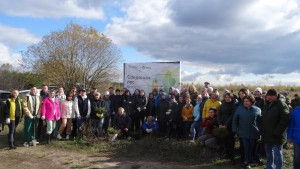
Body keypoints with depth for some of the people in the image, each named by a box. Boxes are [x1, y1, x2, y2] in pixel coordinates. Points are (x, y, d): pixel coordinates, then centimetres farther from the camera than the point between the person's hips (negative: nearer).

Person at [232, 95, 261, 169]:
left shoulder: (257, 109, 0)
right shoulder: (239, 109, 1)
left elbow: (260, 121, 5)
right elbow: (235, 120, 4)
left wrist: (260, 131, 3)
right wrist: (235, 130, 0)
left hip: (254, 133, 1)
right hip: (243, 133, -1)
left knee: (252, 148, 11)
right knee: (246, 148, -3)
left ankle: (249, 161, 28)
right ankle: (246, 162, 6)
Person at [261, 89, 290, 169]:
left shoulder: (282, 105, -14)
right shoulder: (266, 105, 11)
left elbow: (285, 121, -20)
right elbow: (263, 119, 19)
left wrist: (277, 132, -21)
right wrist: (262, 131, 10)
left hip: (276, 136, -8)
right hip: (267, 135, 8)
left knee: (277, 154, 2)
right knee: (269, 153, 20)